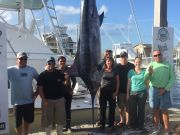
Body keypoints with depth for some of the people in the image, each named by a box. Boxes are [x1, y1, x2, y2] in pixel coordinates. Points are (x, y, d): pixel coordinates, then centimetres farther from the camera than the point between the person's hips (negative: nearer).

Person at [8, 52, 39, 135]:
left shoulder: (31, 70, 2)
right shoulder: (11, 70, -8)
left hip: (29, 100, 4)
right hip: (17, 101, -3)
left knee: (28, 120, 19)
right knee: (18, 122, 8)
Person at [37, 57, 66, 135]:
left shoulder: (60, 73, 4)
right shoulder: (43, 75, -5)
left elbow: (64, 84, 5)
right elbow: (40, 88, -7)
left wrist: (67, 79, -15)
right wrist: (44, 100, -14)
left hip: (60, 99, 3)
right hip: (48, 100, -3)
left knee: (60, 118, 11)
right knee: (48, 118, 5)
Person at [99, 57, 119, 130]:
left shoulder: (115, 71, 5)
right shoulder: (102, 71, 5)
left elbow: (117, 82, 4)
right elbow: (100, 80, 8)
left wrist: (116, 92, -4)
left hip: (112, 91, 0)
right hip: (103, 91, 0)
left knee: (112, 108, 4)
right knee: (103, 108, 2)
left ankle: (111, 124, 14)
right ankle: (102, 124, 12)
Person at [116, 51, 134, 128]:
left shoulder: (131, 66, -1)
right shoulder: (117, 66, 5)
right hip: (120, 89, 2)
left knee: (127, 106, 2)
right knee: (120, 106, 8)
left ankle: (127, 121, 10)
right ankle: (121, 120, 22)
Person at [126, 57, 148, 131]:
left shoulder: (144, 71, 5)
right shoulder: (131, 71, 6)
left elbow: (147, 83, 9)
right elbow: (129, 83, 7)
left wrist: (147, 92, 5)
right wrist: (127, 93, 4)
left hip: (142, 92, 0)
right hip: (132, 92, 1)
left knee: (141, 109, 3)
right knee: (132, 109, 1)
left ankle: (140, 125, 12)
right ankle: (133, 125, 13)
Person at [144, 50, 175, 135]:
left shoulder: (168, 65, 4)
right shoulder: (151, 65, 6)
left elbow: (172, 78, 0)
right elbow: (146, 78, -1)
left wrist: (165, 89, -10)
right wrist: (149, 73, -23)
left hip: (165, 90, -1)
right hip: (154, 90, 1)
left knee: (164, 110, 2)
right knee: (155, 109, 9)